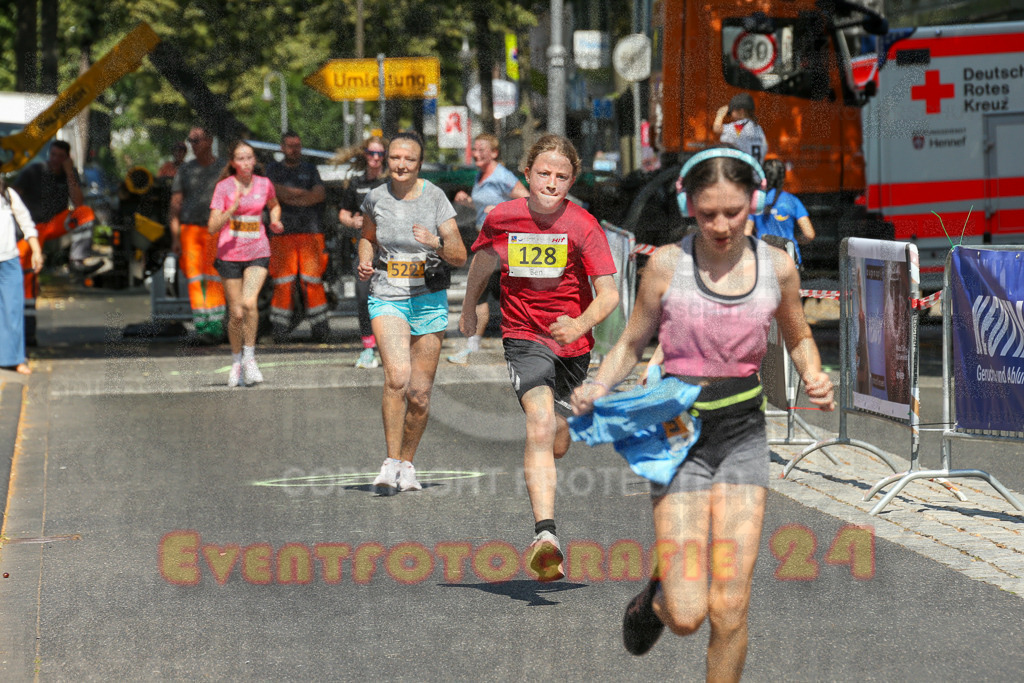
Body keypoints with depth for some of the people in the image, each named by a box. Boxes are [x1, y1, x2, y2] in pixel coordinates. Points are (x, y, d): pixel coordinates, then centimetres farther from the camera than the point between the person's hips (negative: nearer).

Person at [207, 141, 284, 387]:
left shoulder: (264, 184, 2)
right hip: (230, 254, -1)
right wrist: (231, 211, -27)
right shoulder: (224, 187, -6)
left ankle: (249, 357, -6)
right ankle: (236, 361, 24)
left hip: (258, 253, 1)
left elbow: (274, 205, 25)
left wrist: (275, 221, 5)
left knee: (249, 303, -21)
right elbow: (213, 227, -12)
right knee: (236, 314, 1)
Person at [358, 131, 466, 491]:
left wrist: (436, 242, -23)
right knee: (397, 375, -24)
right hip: (387, 298, -1)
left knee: (420, 394, 3)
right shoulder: (376, 198, -1)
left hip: (428, 300, 1)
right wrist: (365, 261, 0)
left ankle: (407, 464, 24)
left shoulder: (435, 197, -5)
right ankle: (391, 461, -17)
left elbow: (460, 257, -4)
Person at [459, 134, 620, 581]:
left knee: (557, 444, 12)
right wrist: (469, 309, 29)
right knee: (540, 426, -25)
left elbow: (609, 294, -17)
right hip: (524, 337, -2)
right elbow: (483, 258, 16)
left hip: (571, 343, 2)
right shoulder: (502, 218, -7)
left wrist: (580, 324, -36)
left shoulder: (583, 227, -12)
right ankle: (545, 535, -36)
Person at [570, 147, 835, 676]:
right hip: (679, 434, -2)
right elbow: (632, 343, 6)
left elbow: (798, 338, 19)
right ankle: (659, 596, 28)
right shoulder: (667, 265, -6)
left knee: (730, 611, -5)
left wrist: (814, 378, -1)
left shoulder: (778, 267, 1)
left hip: (743, 437, 2)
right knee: (685, 616, -9)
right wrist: (597, 388, -13)